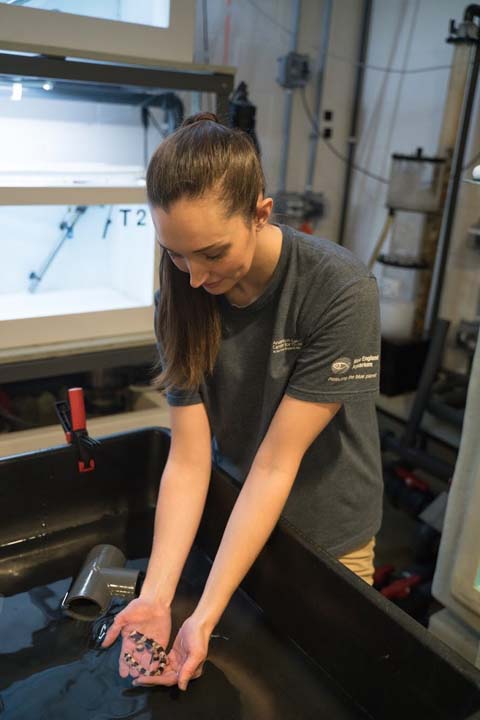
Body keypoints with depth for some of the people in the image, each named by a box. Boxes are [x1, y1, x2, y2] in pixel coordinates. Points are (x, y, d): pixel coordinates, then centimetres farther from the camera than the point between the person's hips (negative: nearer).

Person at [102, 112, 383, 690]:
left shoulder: (341, 293, -29)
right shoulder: (181, 298, -16)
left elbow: (276, 463, -28)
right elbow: (188, 457, -17)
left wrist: (206, 616, -28)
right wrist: (156, 596, -25)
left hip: (325, 531, -2)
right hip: (232, 513, 3)